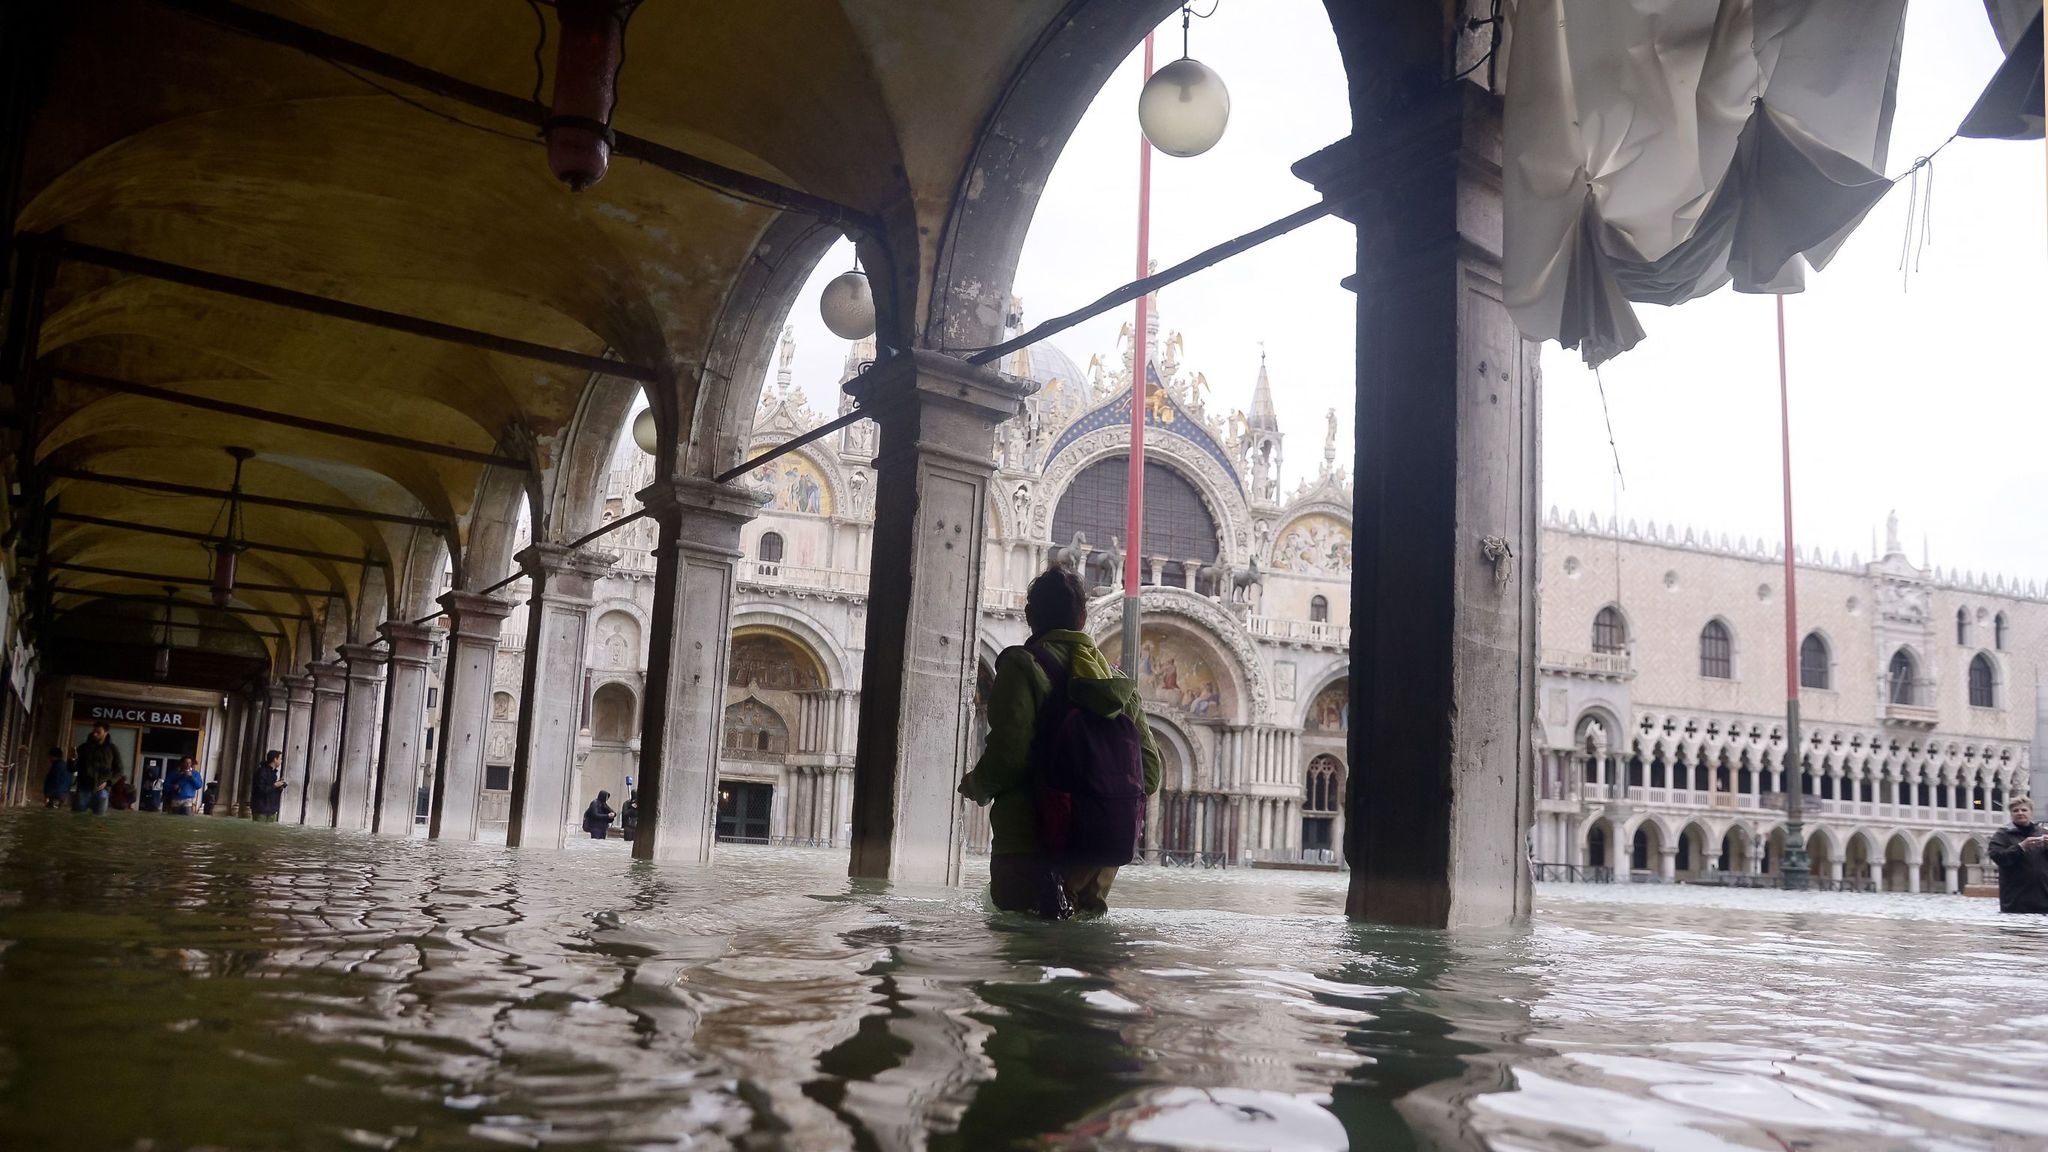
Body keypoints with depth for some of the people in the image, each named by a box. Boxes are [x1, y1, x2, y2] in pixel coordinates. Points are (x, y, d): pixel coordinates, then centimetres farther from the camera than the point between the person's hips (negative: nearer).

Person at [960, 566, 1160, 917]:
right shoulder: (1119, 682, 10)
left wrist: (975, 786, 5)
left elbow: (1006, 759, -16)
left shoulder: (1022, 665, -6)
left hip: (1031, 842, -5)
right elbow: (1150, 774, 10)